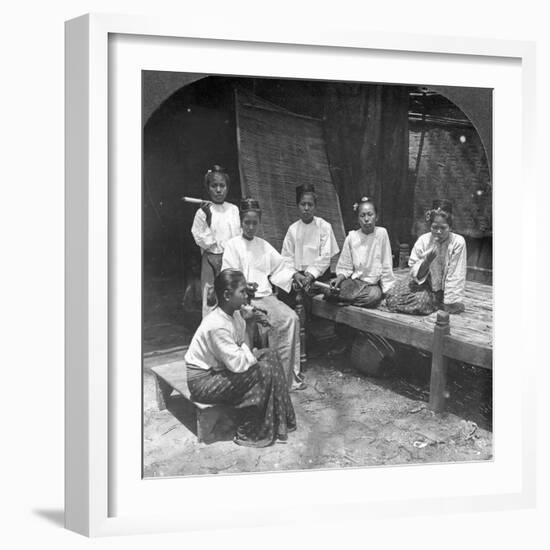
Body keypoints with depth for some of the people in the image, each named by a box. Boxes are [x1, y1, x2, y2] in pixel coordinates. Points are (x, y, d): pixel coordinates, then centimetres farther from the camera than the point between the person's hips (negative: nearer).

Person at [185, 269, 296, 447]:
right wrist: (251, 354, -10)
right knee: (263, 371, -20)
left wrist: (245, 321, -10)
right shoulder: (217, 326, -29)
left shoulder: (234, 313, -1)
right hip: (202, 381, -10)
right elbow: (237, 363, -30)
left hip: (218, 367, 10)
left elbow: (244, 347, 4)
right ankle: (249, 435, -7)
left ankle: (281, 419, 8)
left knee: (269, 356, 3)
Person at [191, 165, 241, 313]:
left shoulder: (234, 209, 6)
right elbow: (203, 242, -10)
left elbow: (240, 236, 13)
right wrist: (207, 218, -18)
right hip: (212, 260, -3)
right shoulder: (202, 212, -4)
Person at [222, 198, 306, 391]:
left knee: (290, 318, -20)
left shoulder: (263, 245, 19)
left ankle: (289, 375, -13)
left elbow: (281, 265, 22)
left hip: (265, 295, 5)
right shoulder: (232, 245, 3)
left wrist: (294, 274, 3)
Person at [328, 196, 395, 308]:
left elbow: (386, 266, -3)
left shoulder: (381, 233, -5)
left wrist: (387, 290, -7)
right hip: (354, 281, 1)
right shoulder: (351, 237, 0)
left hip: (374, 284, 0)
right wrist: (339, 278, -17)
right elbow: (345, 268, 4)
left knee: (374, 295, -35)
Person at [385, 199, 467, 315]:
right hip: (424, 284, 3)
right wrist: (428, 259, -28)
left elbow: (455, 276, -17)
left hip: (443, 288, -3)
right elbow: (416, 274, -10)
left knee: (420, 302, -30)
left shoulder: (458, 242, -19)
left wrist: (451, 303, -19)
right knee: (394, 300, -17)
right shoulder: (423, 240, -12)